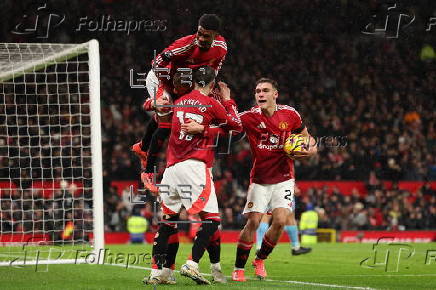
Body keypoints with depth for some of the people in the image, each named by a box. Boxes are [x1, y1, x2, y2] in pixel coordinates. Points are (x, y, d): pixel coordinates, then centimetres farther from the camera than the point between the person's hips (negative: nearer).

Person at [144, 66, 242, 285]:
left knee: (167, 222, 12)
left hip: (171, 167, 6)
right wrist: (228, 100, 22)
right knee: (212, 220, -4)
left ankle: (158, 272, 9)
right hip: (195, 166, -6)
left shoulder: (179, 102, 13)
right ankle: (191, 265, -17)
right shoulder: (211, 104, -1)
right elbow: (236, 126, 9)